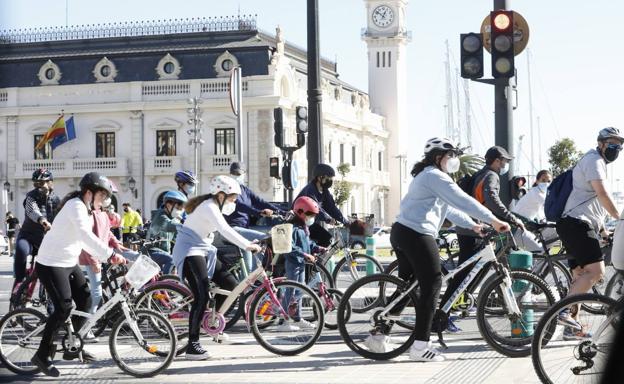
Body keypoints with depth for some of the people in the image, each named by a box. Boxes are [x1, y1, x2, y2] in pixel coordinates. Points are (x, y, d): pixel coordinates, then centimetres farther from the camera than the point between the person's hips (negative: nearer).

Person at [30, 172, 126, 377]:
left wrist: (106, 256, 4)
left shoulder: (86, 209, 11)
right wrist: (110, 254, -43)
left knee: (85, 301, 8)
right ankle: (42, 355, -2)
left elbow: (85, 238, 14)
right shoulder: (76, 206, -21)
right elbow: (86, 235, -36)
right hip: (51, 264, -10)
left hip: (69, 263, 10)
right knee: (63, 309, -14)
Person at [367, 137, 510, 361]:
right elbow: (463, 201, -18)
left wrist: (472, 226, 15)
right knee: (432, 285, -6)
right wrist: (493, 221, -18)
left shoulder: (425, 176, 24)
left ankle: (378, 334, 18)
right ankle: (420, 346, -5)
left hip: (401, 232, 11)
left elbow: (449, 208, 23)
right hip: (417, 235, -11)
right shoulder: (435, 176, -9)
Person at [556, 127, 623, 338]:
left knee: (580, 276, 10)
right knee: (596, 271, -21)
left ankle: (571, 327, 12)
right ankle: (565, 311, -26)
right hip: (577, 224, -11)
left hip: (575, 226, 11)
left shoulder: (596, 162, 28)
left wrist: (602, 228, 29)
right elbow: (601, 193, -19)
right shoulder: (594, 160, -6)